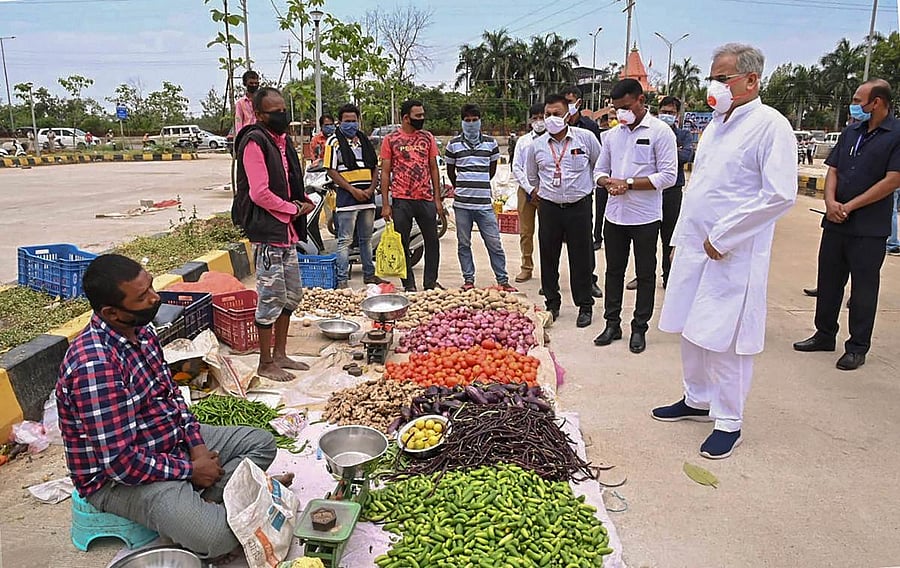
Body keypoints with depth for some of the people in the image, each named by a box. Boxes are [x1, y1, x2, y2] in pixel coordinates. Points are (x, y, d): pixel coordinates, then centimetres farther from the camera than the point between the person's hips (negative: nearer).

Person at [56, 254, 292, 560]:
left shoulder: (141, 331, -2)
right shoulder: (95, 363, -30)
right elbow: (121, 462, -29)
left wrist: (197, 445, -4)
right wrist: (190, 469, -16)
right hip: (119, 477, -9)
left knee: (262, 442, 10)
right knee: (218, 534, -30)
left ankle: (203, 499, -7)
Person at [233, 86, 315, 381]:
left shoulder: (281, 140, 15)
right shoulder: (255, 142, -14)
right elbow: (260, 193, -21)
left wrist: (303, 200, 3)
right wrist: (294, 209, -10)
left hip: (286, 232, 10)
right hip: (267, 232, -9)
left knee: (292, 294, 15)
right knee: (271, 298, -2)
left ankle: (280, 354, 28)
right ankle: (266, 364, 12)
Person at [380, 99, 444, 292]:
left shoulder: (428, 138, 8)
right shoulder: (390, 140, 0)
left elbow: (434, 168, 11)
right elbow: (385, 172, 0)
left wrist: (437, 198, 5)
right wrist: (385, 204, -5)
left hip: (426, 198, 3)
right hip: (401, 200, -2)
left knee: (432, 242, 7)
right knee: (402, 244, 4)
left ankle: (430, 282, 21)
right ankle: (409, 285, 16)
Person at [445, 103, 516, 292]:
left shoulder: (490, 143, 7)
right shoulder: (454, 144, 4)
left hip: (484, 202, 0)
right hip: (462, 203, 0)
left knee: (494, 243, 0)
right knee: (464, 244, 7)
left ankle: (503, 280, 9)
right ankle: (468, 280, 19)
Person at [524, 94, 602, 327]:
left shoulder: (586, 137, -3)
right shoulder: (536, 145, 4)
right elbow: (532, 177, 20)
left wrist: (590, 185, 14)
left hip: (579, 205, -2)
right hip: (549, 208, 2)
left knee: (581, 258, 4)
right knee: (548, 258, 8)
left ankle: (585, 306, 16)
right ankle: (552, 303, 22)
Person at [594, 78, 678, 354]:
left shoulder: (660, 132, -7)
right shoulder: (612, 134, 9)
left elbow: (669, 176, -13)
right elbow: (600, 171, 15)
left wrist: (628, 183, -17)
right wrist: (608, 182, -9)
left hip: (645, 217, -5)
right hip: (615, 215, 5)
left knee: (645, 275, 7)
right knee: (614, 271, 12)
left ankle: (639, 329, 19)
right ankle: (612, 324, 24)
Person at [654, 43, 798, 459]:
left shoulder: (770, 125, -10)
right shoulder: (716, 124, 15)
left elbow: (780, 195, -18)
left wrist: (723, 236, -17)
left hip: (733, 254, -8)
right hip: (694, 248, 8)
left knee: (724, 340, -1)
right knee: (690, 330, 15)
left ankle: (728, 421, 14)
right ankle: (697, 400, 33)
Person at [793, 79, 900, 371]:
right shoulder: (851, 133, 11)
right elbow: (833, 170, 9)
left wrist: (850, 206, -14)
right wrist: (831, 202, -8)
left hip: (869, 228, -6)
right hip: (836, 223, 6)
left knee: (863, 288, 3)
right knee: (828, 280, 12)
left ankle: (857, 347, 13)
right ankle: (825, 335, 26)